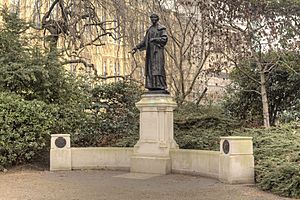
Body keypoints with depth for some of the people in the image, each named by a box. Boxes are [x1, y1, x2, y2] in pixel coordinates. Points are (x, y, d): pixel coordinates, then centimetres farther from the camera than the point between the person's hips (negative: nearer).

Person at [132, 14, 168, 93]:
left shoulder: (161, 28, 3)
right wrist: (136, 48, 13)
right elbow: (145, 41, 21)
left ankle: (161, 87, -14)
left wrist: (154, 39, -15)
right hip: (150, 51, 7)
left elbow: (164, 39, -9)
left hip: (158, 50, -7)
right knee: (150, 68, 0)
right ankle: (152, 87, 0)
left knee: (158, 68, -13)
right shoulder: (149, 29, 21)